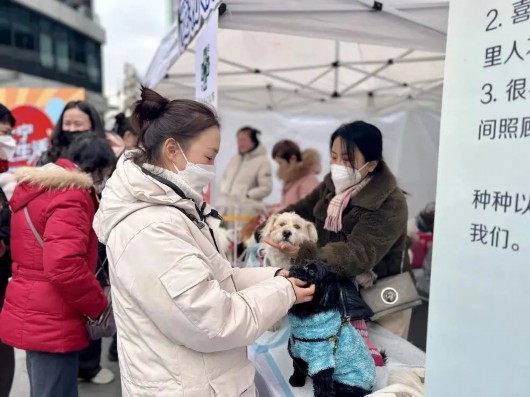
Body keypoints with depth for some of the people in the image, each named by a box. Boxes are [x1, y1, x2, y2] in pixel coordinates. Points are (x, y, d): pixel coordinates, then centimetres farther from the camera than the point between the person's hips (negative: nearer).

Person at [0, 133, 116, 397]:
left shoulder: (38, 189, 12)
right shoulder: (71, 196, -19)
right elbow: (65, 267, -29)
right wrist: (101, 306, -15)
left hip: (35, 317, 10)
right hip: (51, 323, -10)